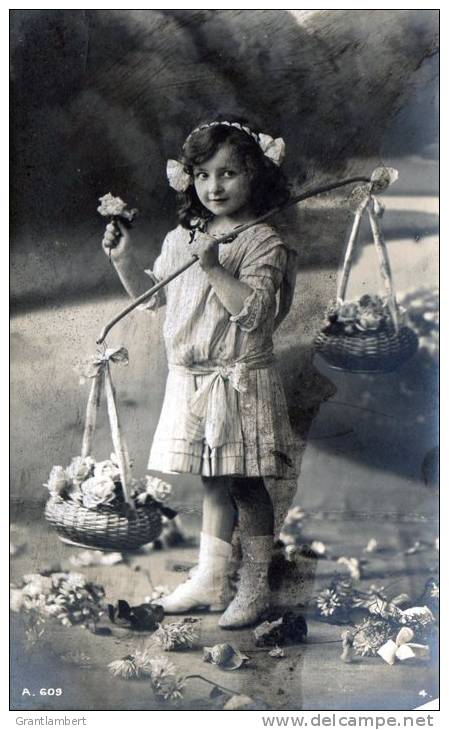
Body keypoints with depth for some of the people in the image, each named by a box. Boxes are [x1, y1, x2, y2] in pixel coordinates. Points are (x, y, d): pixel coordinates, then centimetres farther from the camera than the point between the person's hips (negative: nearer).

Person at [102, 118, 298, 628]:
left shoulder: (263, 242, -11)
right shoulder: (180, 238, 9)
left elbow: (254, 310, -22)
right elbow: (152, 295, 19)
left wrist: (214, 266, -28)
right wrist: (124, 259, 5)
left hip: (240, 383, -6)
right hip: (190, 381, 6)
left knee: (246, 486, 3)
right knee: (213, 483, 16)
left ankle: (254, 586, 18)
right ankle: (210, 580, 29)